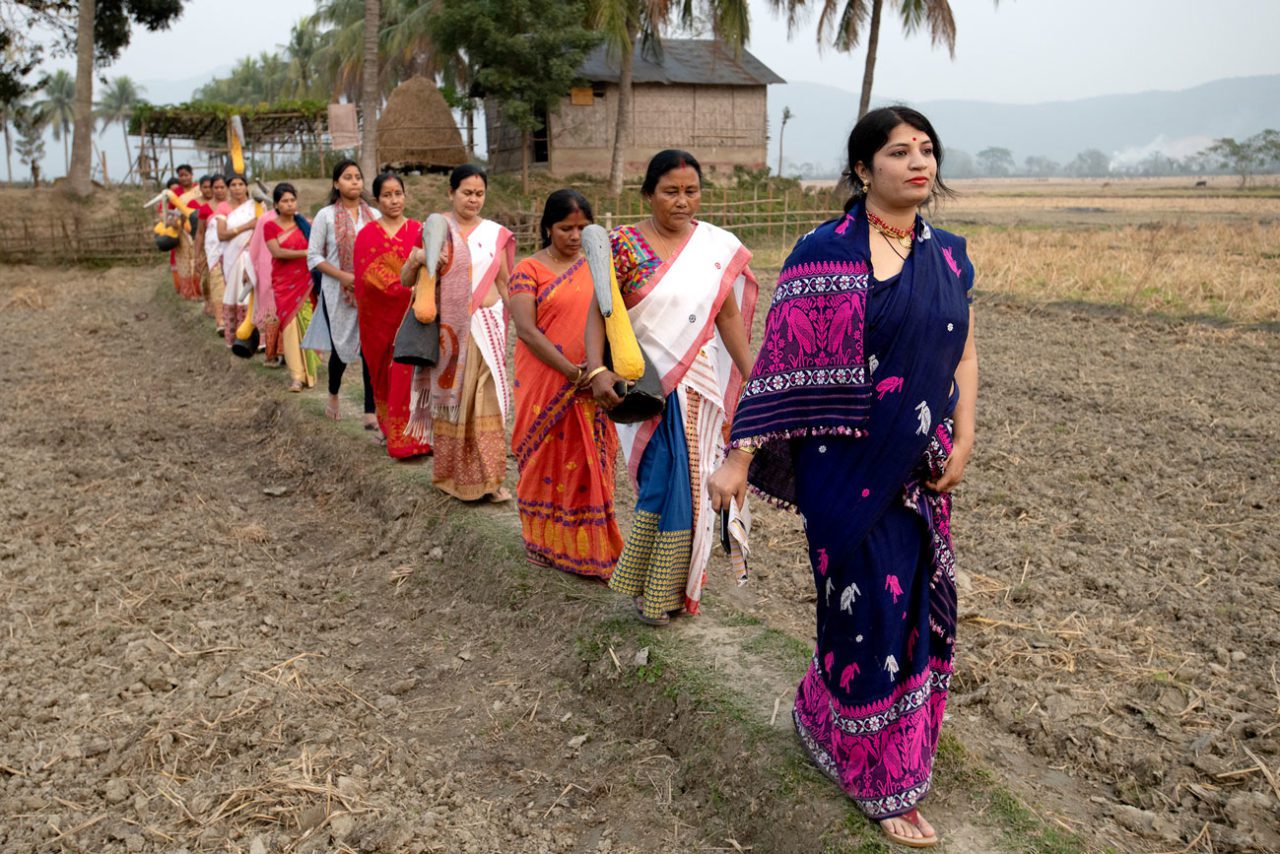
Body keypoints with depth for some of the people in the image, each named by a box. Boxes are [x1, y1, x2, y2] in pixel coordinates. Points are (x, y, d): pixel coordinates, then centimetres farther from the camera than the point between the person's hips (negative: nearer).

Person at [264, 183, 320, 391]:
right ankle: (296, 375, -4)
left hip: (305, 281, 1)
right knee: (290, 324, -6)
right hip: (284, 282, -1)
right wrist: (304, 253, -17)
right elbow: (277, 252, -10)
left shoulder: (304, 223, 9)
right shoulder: (270, 227, 3)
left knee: (306, 323, -4)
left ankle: (306, 371, 7)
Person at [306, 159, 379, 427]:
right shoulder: (326, 215, -3)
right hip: (338, 292, -1)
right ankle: (333, 396, 40)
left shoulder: (373, 215, 4)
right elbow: (313, 256, -4)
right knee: (342, 348, 11)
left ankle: (371, 412, 0)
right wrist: (344, 276, -16)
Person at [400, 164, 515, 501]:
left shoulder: (495, 233, 7)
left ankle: (489, 476, 9)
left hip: (488, 324, 2)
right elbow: (406, 280, -2)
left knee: (489, 399, 0)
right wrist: (414, 261, -24)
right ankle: (452, 475, 19)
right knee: (451, 398, 5)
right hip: (449, 328, -2)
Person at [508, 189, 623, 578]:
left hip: (591, 388, 3)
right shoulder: (528, 270, -4)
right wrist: (571, 371, -19)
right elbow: (526, 330, -13)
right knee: (548, 460, 9)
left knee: (589, 465, 8)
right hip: (545, 386, -3)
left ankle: (588, 543, 21)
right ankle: (546, 541, 25)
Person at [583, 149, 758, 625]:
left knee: (690, 483, 11)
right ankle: (659, 592, 15)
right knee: (665, 482, -7)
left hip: (699, 384, 4)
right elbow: (598, 314, -9)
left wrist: (752, 377, 4)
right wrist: (596, 371, -24)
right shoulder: (624, 245, -5)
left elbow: (728, 316, 8)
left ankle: (671, 585, 30)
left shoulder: (719, 247, 5)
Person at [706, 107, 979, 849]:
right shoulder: (827, 253, -11)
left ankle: (826, 712, 42)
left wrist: (962, 445, 3)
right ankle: (881, 777, 25)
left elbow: (965, 356, 13)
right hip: (847, 465, -6)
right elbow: (783, 362, -13)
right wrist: (740, 457, -15)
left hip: (920, 469, 7)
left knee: (919, 602, 16)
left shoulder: (948, 255, 7)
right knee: (871, 608, 3)